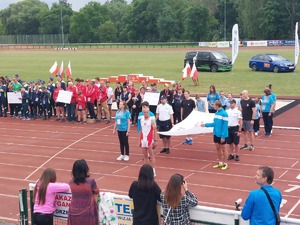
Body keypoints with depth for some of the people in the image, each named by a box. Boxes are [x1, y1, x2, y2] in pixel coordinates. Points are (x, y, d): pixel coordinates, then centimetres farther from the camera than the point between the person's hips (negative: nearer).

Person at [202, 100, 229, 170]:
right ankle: (220, 162, 27)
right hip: (216, 134, 8)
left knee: (223, 149, 4)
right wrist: (205, 125, 17)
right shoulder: (216, 112, 6)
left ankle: (225, 164, 15)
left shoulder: (224, 113, -18)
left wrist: (223, 136, -21)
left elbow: (225, 126, -19)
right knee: (218, 148, 14)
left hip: (222, 135, -8)